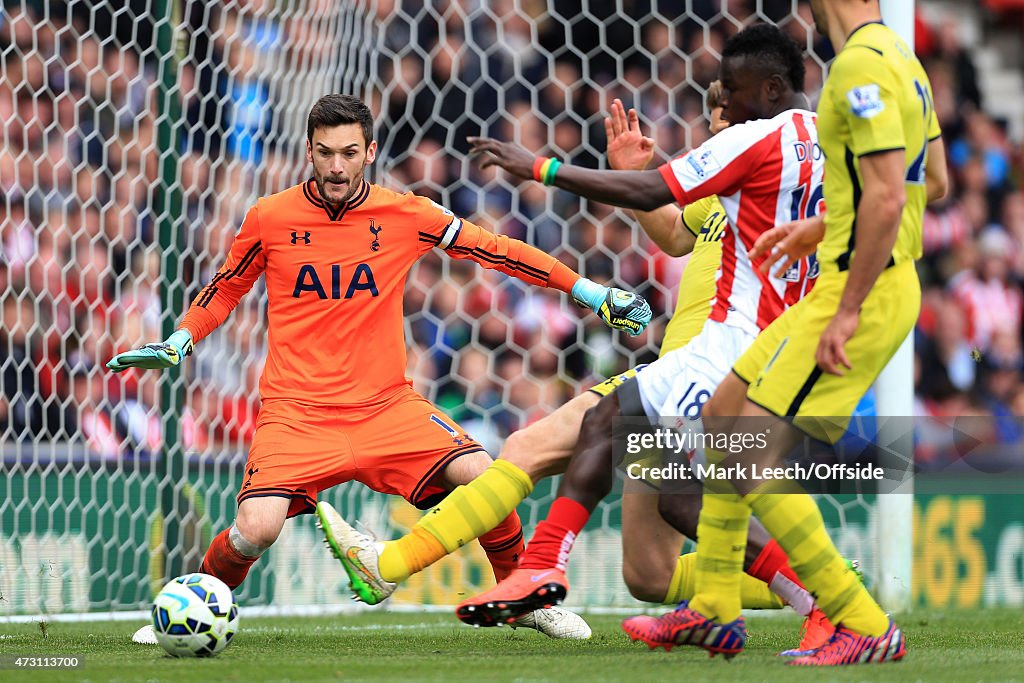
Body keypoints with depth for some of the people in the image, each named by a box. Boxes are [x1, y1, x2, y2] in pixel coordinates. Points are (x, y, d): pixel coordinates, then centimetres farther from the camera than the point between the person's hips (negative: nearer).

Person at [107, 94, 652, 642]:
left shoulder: (405, 215, 0)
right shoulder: (270, 218, -1)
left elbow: (494, 249, 8)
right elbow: (226, 288, 16)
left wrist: (588, 292, 8)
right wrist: (177, 344, 3)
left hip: (387, 406, 2)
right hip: (296, 410, -2)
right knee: (255, 530, -25)